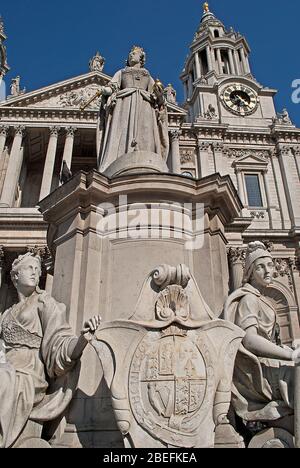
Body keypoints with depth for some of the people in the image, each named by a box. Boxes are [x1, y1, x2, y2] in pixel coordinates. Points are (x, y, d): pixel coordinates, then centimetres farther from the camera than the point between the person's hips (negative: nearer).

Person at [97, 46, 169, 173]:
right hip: (124, 104, -1)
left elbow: (158, 99, 18)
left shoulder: (148, 76, 31)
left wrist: (159, 93, -5)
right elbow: (111, 89, 13)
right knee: (120, 136, -22)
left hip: (144, 108, 1)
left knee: (145, 140, -19)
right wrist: (104, 90, -11)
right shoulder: (121, 72, 30)